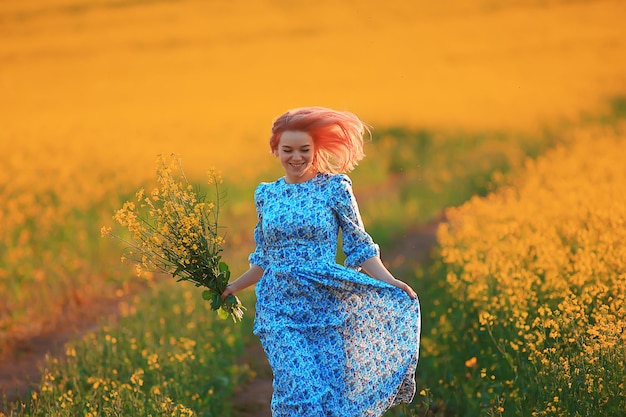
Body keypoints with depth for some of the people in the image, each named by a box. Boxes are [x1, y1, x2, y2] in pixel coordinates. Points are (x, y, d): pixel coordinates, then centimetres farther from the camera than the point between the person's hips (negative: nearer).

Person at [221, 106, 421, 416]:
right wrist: (232, 287, 14)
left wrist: (390, 283, -13)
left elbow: (359, 248, -1)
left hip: (325, 307, -1)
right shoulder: (266, 194, 10)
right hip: (280, 309, 2)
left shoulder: (334, 187, 0)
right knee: (302, 391, -14)